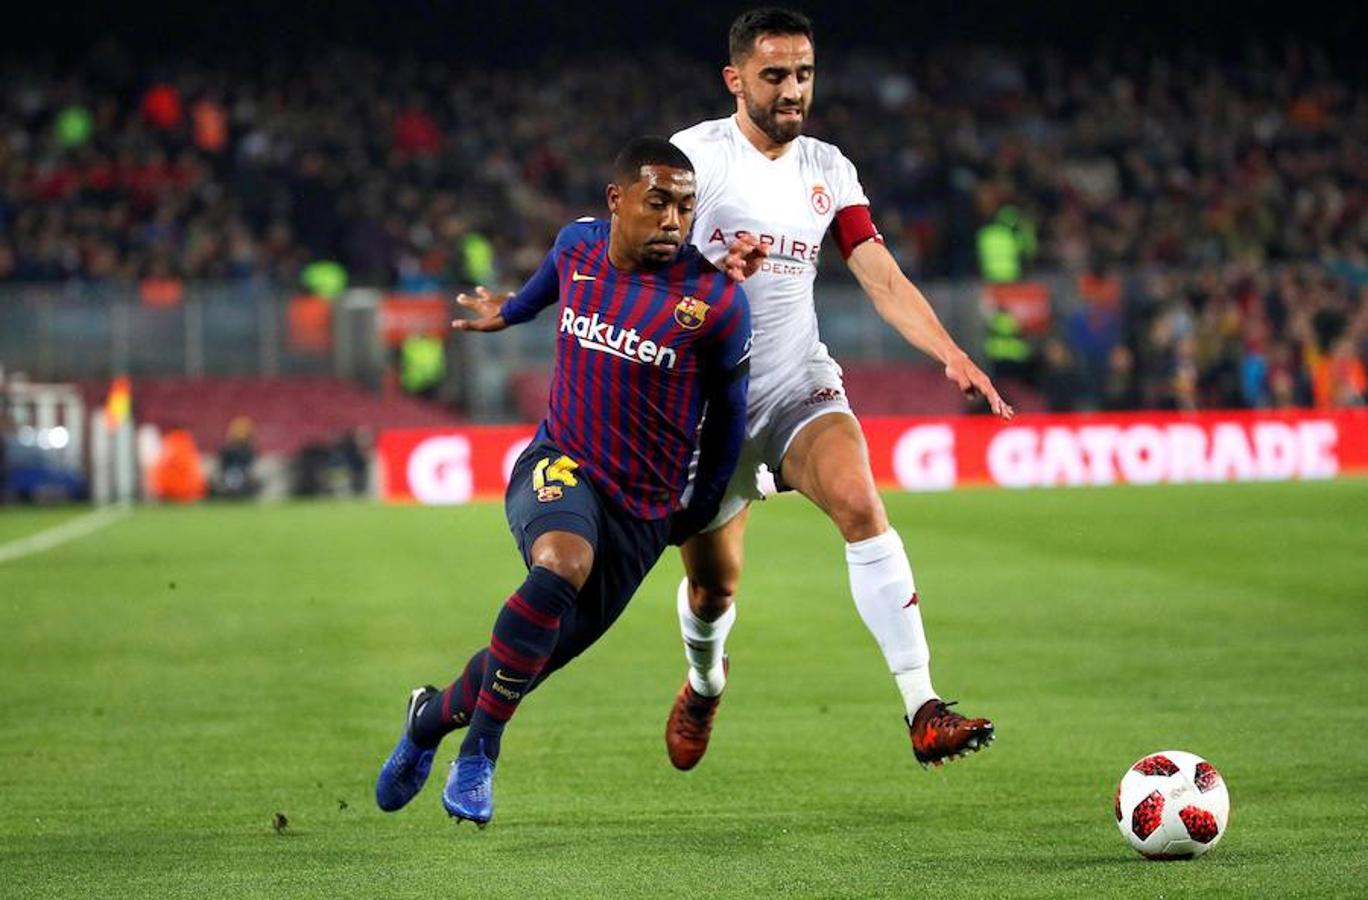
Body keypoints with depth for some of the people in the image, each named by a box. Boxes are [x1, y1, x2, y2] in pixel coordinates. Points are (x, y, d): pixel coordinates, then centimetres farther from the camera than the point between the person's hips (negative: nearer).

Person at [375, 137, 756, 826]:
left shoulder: (716, 300, -13)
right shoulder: (578, 244, -3)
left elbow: (730, 409, 3)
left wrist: (700, 510, 13)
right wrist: (509, 311, 44)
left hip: (644, 508, 0)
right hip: (559, 465, 0)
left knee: (539, 656, 5)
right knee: (562, 564, -34)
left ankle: (432, 717, 38)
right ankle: (478, 754, -20)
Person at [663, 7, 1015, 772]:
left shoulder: (829, 170, 7)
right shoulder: (694, 156, -5)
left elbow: (885, 280, 4)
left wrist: (953, 355, -11)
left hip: (801, 387, 2)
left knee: (859, 501, -27)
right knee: (712, 585, 5)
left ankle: (924, 709, -32)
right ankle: (705, 682, 43)